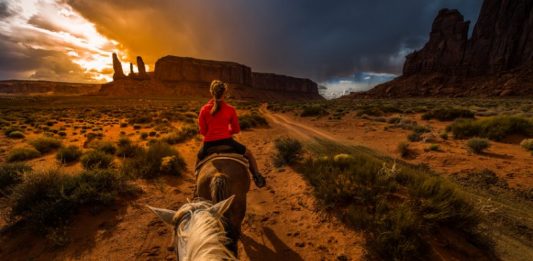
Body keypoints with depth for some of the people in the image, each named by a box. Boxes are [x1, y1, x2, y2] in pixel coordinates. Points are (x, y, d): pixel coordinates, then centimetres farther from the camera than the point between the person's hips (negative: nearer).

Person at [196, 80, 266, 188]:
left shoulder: (204, 109, -3)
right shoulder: (230, 109, -4)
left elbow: (202, 131, 2)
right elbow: (236, 129, 4)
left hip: (209, 143, 2)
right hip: (227, 141, -1)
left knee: (199, 159, 34)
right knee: (248, 154, 21)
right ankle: (257, 177, 15)